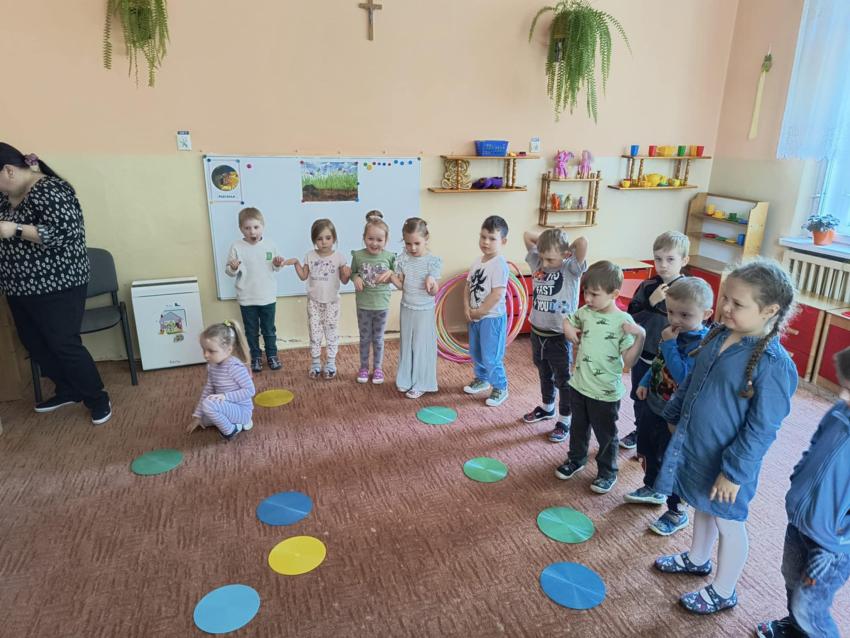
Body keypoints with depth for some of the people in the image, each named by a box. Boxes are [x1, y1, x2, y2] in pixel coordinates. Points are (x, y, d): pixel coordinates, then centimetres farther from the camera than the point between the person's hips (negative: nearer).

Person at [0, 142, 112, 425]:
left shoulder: (51, 191, -17)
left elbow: (65, 233, -27)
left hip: (55, 286, -9)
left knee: (64, 345, -4)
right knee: (33, 343, 15)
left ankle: (98, 399, 11)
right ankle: (68, 391, 31)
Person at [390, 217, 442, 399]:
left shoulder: (433, 261, -13)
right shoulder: (403, 259, -3)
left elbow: (434, 292, -12)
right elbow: (401, 285, 3)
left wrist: (432, 283, -34)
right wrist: (392, 277, -17)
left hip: (424, 311, -4)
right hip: (407, 309, 4)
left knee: (422, 346, 4)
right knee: (406, 344, 14)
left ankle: (420, 384, 17)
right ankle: (406, 380, 29)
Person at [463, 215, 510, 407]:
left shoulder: (499, 265, -20)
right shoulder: (478, 261, 5)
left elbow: (497, 294, -24)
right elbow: (468, 285, 9)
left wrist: (479, 312, -16)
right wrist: (467, 308, -5)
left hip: (492, 317, -8)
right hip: (475, 317, 8)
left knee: (491, 356, -1)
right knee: (475, 352, 22)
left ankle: (500, 387, 17)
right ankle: (481, 379, 42)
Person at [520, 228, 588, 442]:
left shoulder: (571, 269, -16)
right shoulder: (537, 263, -2)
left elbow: (582, 242, -32)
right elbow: (526, 235, 5)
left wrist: (568, 249, -14)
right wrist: (546, 239, -2)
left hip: (559, 336, -6)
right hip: (537, 332, 6)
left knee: (563, 380, 10)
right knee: (544, 375, 25)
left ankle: (565, 420, 25)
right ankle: (547, 407, 46)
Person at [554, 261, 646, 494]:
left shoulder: (624, 321, -18)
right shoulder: (585, 312, -4)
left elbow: (629, 361, -20)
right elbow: (569, 322, 19)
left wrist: (640, 336, -32)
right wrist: (568, 327, -4)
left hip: (606, 393, -5)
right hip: (579, 385, 5)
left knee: (606, 435, 14)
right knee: (578, 427, 24)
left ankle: (607, 472, 35)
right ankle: (576, 459, 46)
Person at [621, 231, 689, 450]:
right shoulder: (647, 286, -3)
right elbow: (631, 316, -8)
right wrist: (651, 303, -21)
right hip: (642, 354, 4)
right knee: (639, 397, 21)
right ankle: (640, 431, 43)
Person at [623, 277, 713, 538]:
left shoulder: (703, 342, -26)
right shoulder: (675, 331, -2)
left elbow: (683, 375, -34)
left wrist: (668, 344, -30)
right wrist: (646, 381, 6)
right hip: (653, 404, 8)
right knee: (646, 449, 26)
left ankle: (677, 513, 30)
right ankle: (653, 489, 50)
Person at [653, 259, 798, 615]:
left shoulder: (773, 363, -27)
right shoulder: (718, 335, -4)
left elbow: (763, 428, -21)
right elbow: (691, 382, 10)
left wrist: (734, 471, -17)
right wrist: (674, 415, 17)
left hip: (725, 463, -7)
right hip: (694, 447, 7)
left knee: (728, 525, 15)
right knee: (702, 508, 28)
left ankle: (723, 593, 37)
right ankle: (697, 560, 53)